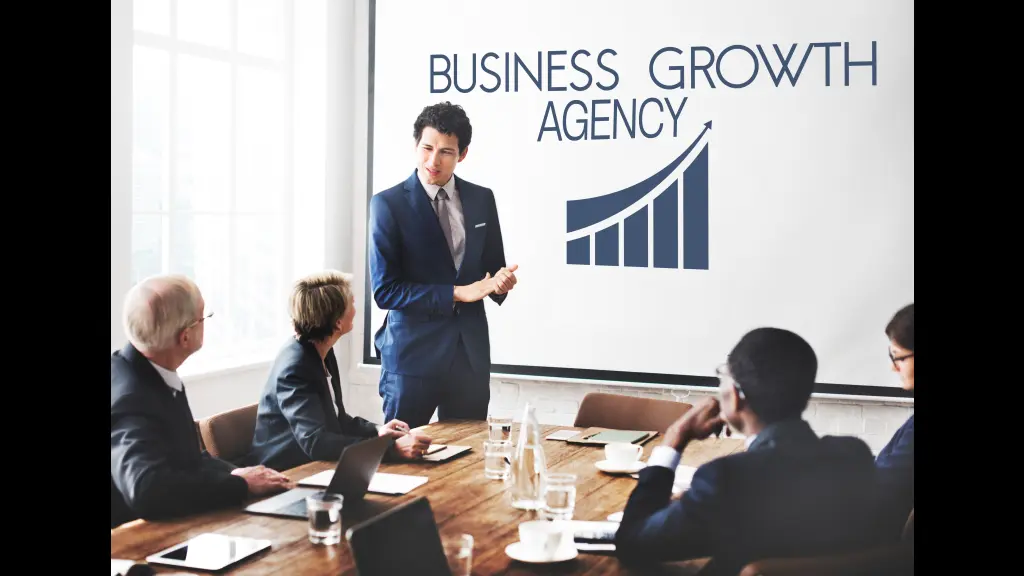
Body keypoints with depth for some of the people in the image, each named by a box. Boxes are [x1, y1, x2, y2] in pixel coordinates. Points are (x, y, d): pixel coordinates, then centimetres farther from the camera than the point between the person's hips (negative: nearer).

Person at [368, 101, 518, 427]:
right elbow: (384, 290, -11)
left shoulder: (482, 199, 7)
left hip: (471, 352, 4)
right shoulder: (388, 204, -7)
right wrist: (456, 293, -16)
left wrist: (500, 282, -9)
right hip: (413, 354, -4)